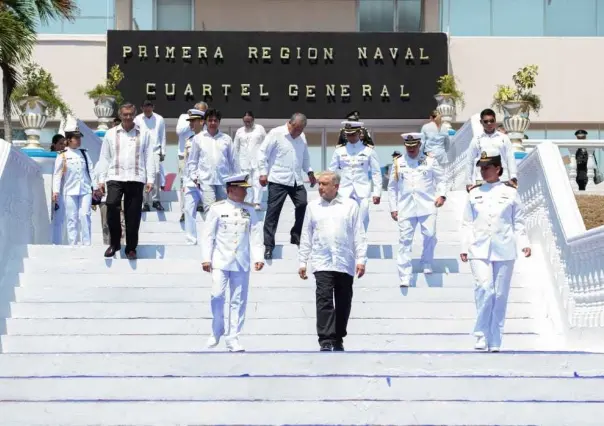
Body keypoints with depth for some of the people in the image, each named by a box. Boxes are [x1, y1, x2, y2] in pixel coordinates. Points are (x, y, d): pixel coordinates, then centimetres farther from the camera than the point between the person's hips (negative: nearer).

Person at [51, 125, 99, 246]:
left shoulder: (84, 153, 10)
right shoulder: (62, 156, 0)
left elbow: (91, 170, 12)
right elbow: (57, 174, -1)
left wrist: (95, 186, 8)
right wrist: (55, 191, -8)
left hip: (85, 190, 2)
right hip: (70, 191, -2)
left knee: (85, 215, -6)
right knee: (71, 218, 1)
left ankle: (86, 243, -3)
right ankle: (72, 244, 6)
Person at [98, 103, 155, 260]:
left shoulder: (144, 134, 8)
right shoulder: (111, 134, 11)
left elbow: (149, 158, 7)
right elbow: (104, 158, 11)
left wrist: (150, 179, 0)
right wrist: (101, 179, 5)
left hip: (136, 179, 0)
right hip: (115, 178, 0)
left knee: (133, 216, 1)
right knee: (112, 205, -21)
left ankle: (131, 248, 14)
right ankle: (114, 242, -5)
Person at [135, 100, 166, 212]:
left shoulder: (159, 119, 7)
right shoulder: (138, 119, 5)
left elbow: (163, 136, 10)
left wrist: (163, 152, 6)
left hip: (155, 150, 0)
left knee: (156, 172, -16)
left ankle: (155, 199, -6)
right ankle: (146, 202, 5)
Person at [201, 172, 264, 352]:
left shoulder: (249, 211, 10)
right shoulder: (217, 209, 1)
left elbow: (255, 236, 8)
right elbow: (208, 234, 1)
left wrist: (258, 258, -2)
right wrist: (206, 258, -4)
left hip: (242, 263, 3)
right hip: (220, 261, -3)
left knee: (238, 300, 2)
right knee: (217, 295, -10)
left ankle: (233, 338, 9)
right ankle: (217, 331, 12)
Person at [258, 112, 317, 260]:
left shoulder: (302, 137, 12)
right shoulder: (276, 134, -6)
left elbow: (305, 156, 25)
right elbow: (263, 152, -6)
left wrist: (309, 171, 15)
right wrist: (263, 173, -10)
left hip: (296, 180, 6)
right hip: (278, 180, -6)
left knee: (303, 206, -1)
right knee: (273, 212, -4)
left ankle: (296, 236, 19)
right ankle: (268, 246, 1)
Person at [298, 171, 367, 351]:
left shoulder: (350, 205, 6)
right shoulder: (313, 206, 10)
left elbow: (359, 235, 5)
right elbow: (306, 236, 12)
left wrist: (361, 259, -2)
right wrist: (302, 262, 9)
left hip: (345, 264, 1)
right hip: (322, 262, -1)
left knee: (343, 303, 7)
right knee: (324, 300, -13)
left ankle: (338, 339, 21)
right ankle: (326, 340, -16)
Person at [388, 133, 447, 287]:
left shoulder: (430, 161, 8)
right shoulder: (398, 163, 10)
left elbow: (441, 179, 13)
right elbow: (392, 187, 14)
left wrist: (442, 194, -4)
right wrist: (393, 208, 9)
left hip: (427, 206, 0)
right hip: (405, 208, 0)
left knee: (430, 235, -8)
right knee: (405, 241, -5)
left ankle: (427, 265, 19)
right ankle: (404, 278, -4)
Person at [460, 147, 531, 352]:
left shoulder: (510, 192, 6)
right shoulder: (474, 193, 10)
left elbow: (518, 221, 7)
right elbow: (467, 223, 11)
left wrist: (524, 243, -4)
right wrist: (464, 247, 5)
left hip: (504, 251, 0)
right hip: (479, 250, 0)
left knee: (500, 295, 3)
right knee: (484, 289, -17)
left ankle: (495, 341, 12)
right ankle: (481, 335, -6)